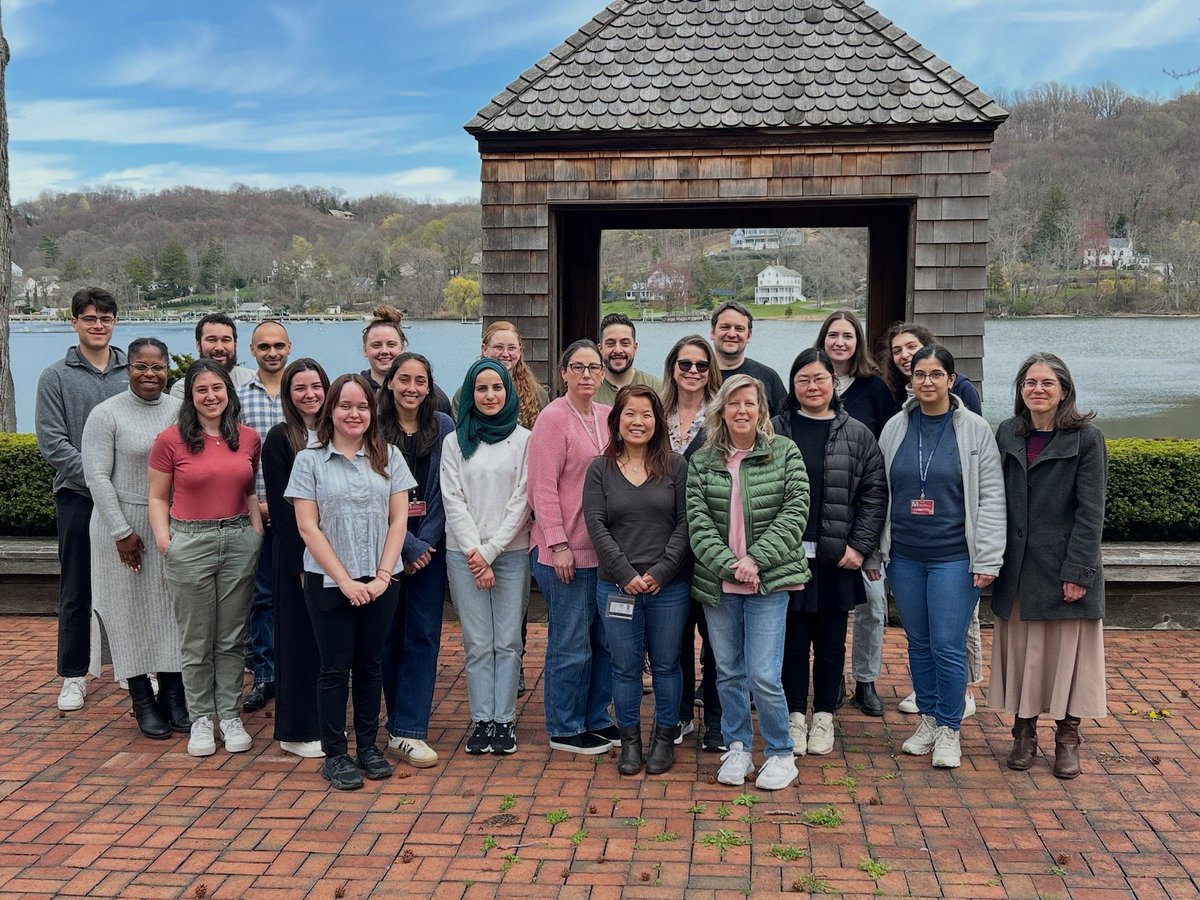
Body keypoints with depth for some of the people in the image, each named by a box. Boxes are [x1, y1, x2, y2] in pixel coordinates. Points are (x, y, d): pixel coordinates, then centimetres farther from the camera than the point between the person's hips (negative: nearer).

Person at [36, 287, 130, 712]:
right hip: (78, 497, -2)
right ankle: (74, 676, 16)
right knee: (77, 592, 5)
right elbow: (52, 442, -6)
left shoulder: (134, 372, 7)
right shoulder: (56, 377, 1)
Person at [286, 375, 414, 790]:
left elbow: (399, 519, 2)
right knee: (335, 668, 4)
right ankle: (334, 755, 14)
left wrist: (382, 575, -8)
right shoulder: (309, 460, -2)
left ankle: (368, 746, 23)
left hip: (380, 581, 2)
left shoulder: (388, 457, 4)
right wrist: (345, 580, -11)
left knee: (370, 663, 10)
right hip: (329, 581, -2)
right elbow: (308, 527, -6)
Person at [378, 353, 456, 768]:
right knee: (389, 634, 6)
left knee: (423, 635, -1)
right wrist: (407, 545, -10)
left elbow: (445, 491, 0)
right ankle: (401, 722, 20)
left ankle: (407, 730, 3)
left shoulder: (443, 427, 2)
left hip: (430, 546, 1)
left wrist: (426, 541, -8)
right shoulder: (374, 430, -4)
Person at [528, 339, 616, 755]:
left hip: (604, 547, 7)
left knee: (605, 638, 14)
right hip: (566, 550, -7)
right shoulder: (553, 418, -11)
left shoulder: (606, 417, 10)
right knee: (571, 643, 2)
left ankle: (597, 719, 29)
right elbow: (543, 487, -14)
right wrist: (558, 544, -17)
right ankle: (564, 729, 16)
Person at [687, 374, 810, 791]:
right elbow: (698, 522, -3)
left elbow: (794, 513, -6)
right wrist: (729, 564, -16)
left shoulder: (785, 453, 0)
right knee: (728, 672, 12)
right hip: (717, 582, 3)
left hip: (769, 581, -3)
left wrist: (755, 559, -14)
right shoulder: (701, 461, 5)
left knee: (763, 675, -6)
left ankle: (781, 754, 13)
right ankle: (737, 749, 27)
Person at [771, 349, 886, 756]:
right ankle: (795, 715, 21)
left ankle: (824, 716, 25)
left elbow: (874, 494, 3)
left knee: (830, 642, 10)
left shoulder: (857, 434, 5)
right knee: (793, 639, 7)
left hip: (836, 558, 1)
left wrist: (860, 546, -6)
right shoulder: (774, 430, 2)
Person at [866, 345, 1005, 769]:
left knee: (948, 647, -2)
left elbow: (991, 498, -4)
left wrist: (987, 558, -9)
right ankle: (928, 720, 27)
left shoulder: (974, 429, -2)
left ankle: (949, 730, 14)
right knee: (918, 644, 12)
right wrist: (873, 552, 8)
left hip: (954, 557, -3)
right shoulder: (895, 428, 6)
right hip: (905, 556, 3)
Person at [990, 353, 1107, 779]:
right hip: (1017, 567, 4)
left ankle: (1067, 740, 18)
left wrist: (1077, 570, -15)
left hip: (1065, 566, -3)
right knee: (1020, 651, 10)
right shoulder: (1007, 434, 6)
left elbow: (1090, 511, -9)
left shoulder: (1086, 438, -6)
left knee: (1067, 652, 4)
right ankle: (1024, 733, 22)